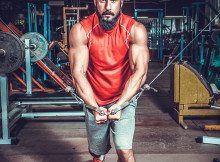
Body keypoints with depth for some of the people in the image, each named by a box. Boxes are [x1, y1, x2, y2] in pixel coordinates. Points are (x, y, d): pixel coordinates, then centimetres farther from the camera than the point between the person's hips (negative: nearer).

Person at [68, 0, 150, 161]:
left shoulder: (136, 30, -16)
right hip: (94, 101, 2)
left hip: (124, 98, -1)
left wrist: (119, 105, -36)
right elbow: (78, 73, -20)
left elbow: (140, 71, -24)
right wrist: (94, 108, -33)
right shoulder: (80, 30, -15)